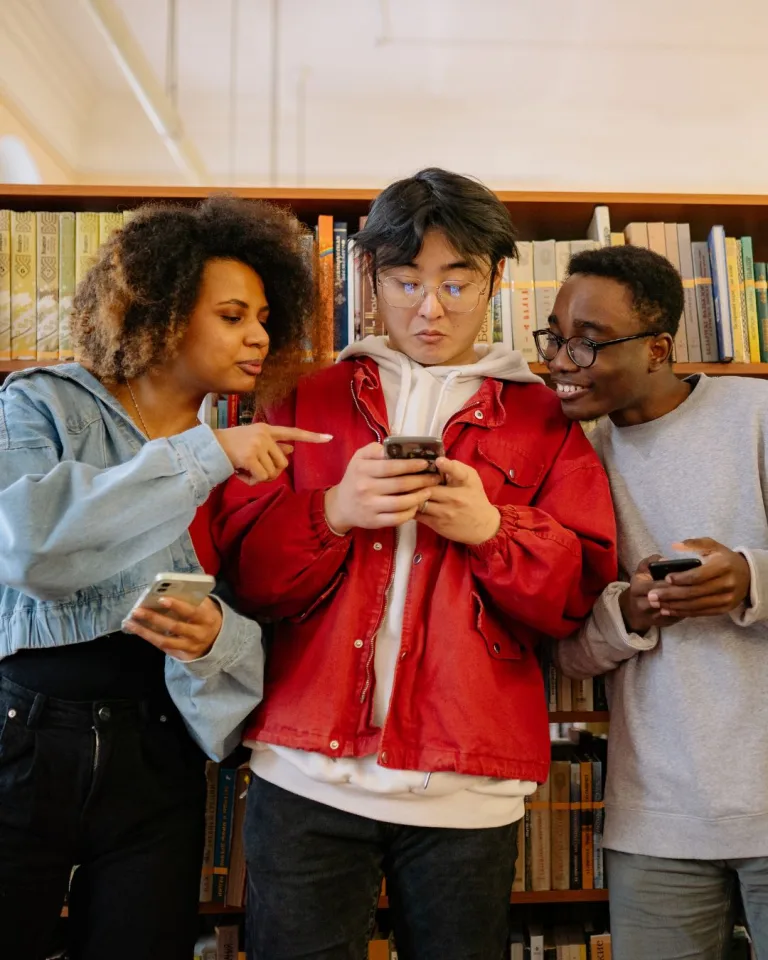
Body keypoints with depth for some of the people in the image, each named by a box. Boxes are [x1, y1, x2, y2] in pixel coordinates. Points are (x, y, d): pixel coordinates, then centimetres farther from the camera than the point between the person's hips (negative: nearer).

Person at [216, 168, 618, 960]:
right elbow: (244, 574, 4)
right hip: (306, 773, 1)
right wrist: (332, 513, -14)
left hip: (466, 790, 0)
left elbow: (582, 592, 3)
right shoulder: (309, 402, 10)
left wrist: (491, 529, -14)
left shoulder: (543, 419, 8)